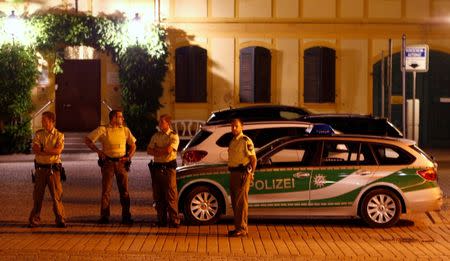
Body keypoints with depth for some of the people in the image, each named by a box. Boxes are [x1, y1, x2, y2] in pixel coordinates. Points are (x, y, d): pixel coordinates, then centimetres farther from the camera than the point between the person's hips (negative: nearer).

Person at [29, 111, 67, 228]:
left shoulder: (59, 135, 2)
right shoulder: (38, 134, 7)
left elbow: (58, 150, -13)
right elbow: (35, 149, -7)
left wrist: (43, 150, -10)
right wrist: (51, 151, -14)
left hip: (53, 169, -2)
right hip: (40, 168, 2)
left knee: (56, 195, -2)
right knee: (37, 195, 4)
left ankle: (60, 220, 5)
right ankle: (34, 220, 11)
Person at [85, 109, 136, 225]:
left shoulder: (125, 130, 10)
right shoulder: (103, 130, 0)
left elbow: (133, 146, 18)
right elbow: (87, 140, 2)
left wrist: (129, 157, 2)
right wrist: (98, 151, -6)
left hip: (121, 162, 2)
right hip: (108, 162, -2)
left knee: (124, 190, 2)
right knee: (106, 190, -1)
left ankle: (126, 216, 7)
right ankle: (104, 217, 4)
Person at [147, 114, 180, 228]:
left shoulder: (173, 136, -2)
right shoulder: (156, 136, 14)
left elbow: (169, 150, -17)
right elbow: (149, 151, 7)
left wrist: (156, 149, -3)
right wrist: (162, 151, -10)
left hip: (168, 167, -6)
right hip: (157, 167, 6)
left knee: (171, 195, -7)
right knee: (158, 196, 7)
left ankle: (174, 220, -4)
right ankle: (161, 219, 15)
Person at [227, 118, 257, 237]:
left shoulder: (246, 141, -9)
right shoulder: (232, 141, 17)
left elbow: (253, 159, -11)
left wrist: (251, 173, -18)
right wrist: (231, 172, 17)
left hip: (242, 173, -9)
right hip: (233, 173, 9)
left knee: (241, 201, -9)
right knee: (235, 202, 12)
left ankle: (242, 228, -7)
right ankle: (239, 227, 20)